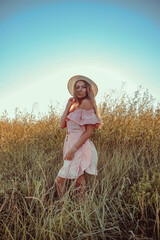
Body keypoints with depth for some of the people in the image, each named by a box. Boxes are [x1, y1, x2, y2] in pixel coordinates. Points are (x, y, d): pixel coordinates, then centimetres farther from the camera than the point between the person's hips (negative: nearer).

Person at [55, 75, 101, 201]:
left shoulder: (86, 103, -9)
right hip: (70, 144, 8)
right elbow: (62, 125, 7)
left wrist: (73, 149, -19)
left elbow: (89, 131, -15)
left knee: (60, 180, -5)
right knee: (79, 180, 14)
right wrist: (68, 106, 3)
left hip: (79, 147, -8)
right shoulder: (75, 105, 17)